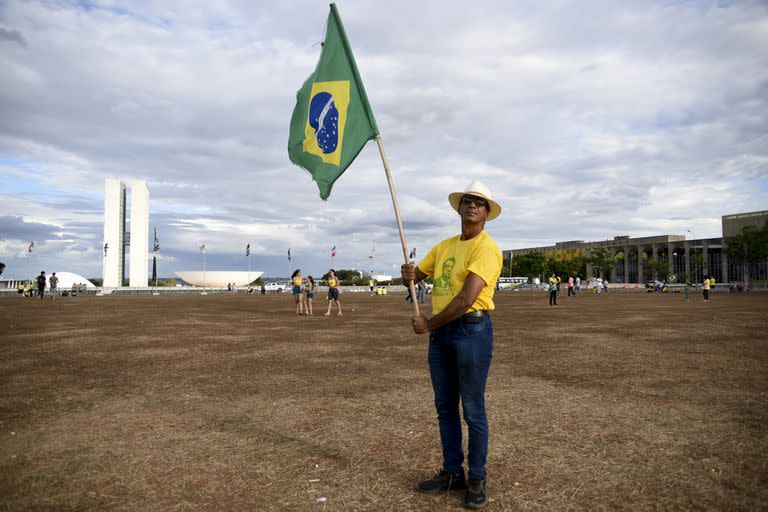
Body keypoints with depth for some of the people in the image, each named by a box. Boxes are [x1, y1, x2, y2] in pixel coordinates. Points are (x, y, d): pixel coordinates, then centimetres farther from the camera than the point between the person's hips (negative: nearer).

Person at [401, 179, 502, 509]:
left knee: (473, 410, 2)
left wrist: (428, 324, -11)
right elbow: (415, 276, 19)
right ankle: (452, 473, 28)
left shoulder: (486, 248, -11)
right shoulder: (444, 246, 14)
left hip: (472, 329, -7)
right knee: (445, 407, 14)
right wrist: (409, 275, -6)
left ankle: (477, 479, 18)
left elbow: (466, 300, -20)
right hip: (440, 332, 8)